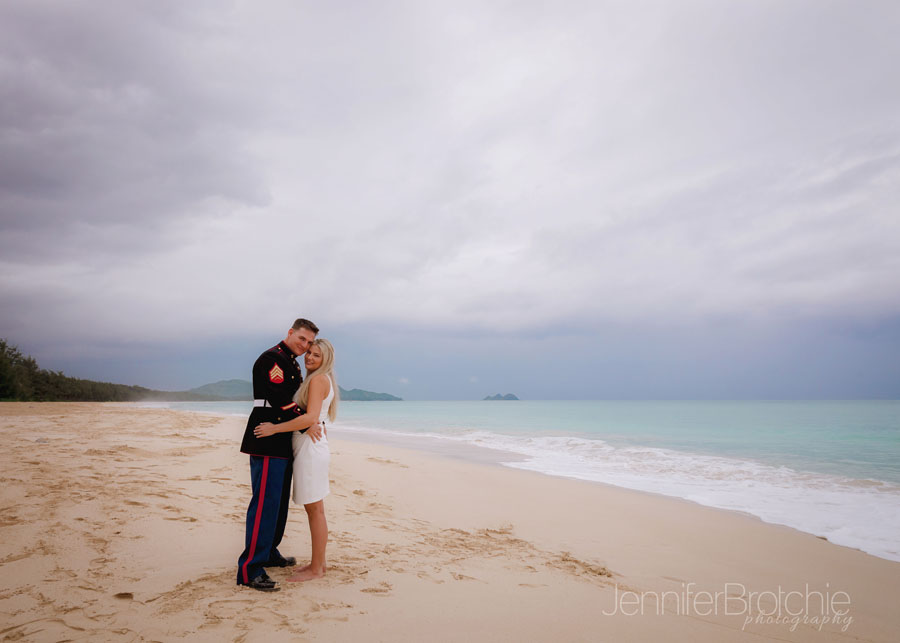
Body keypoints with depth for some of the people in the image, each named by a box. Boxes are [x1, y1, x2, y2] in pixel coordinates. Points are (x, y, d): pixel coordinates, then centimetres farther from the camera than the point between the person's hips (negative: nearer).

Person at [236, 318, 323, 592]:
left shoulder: (292, 365, 20)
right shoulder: (271, 359, -12)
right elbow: (280, 400, -20)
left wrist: (315, 422, 10)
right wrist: (307, 425, -13)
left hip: (283, 444, 10)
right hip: (268, 443, -10)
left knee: (279, 502, 16)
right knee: (265, 502, -10)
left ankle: (268, 553, 29)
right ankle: (250, 569, -5)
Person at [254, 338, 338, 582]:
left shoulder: (318, 379, -12)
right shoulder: (321, 380, 17)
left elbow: (311, 418, -24)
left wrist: (275, 428, -21)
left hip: (310, 447, -10)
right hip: (314, 444, 10)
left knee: (315, 510, -2)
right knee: (314, 509, 15)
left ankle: (316, 568, 7)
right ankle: (318, 562, 23)